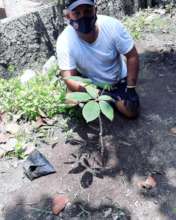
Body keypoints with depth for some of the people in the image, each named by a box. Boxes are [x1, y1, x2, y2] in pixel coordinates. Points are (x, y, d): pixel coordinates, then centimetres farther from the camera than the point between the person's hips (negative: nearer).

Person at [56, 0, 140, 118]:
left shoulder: (112, 25, -28)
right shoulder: (64, 41, -30)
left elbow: (132, 56, -17)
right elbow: (69, 79, -30)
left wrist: (131, 88, -19)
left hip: (118, 80, 1)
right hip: (89, 84, 0)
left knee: (132, 112, -8)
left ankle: (112, 97, 23)